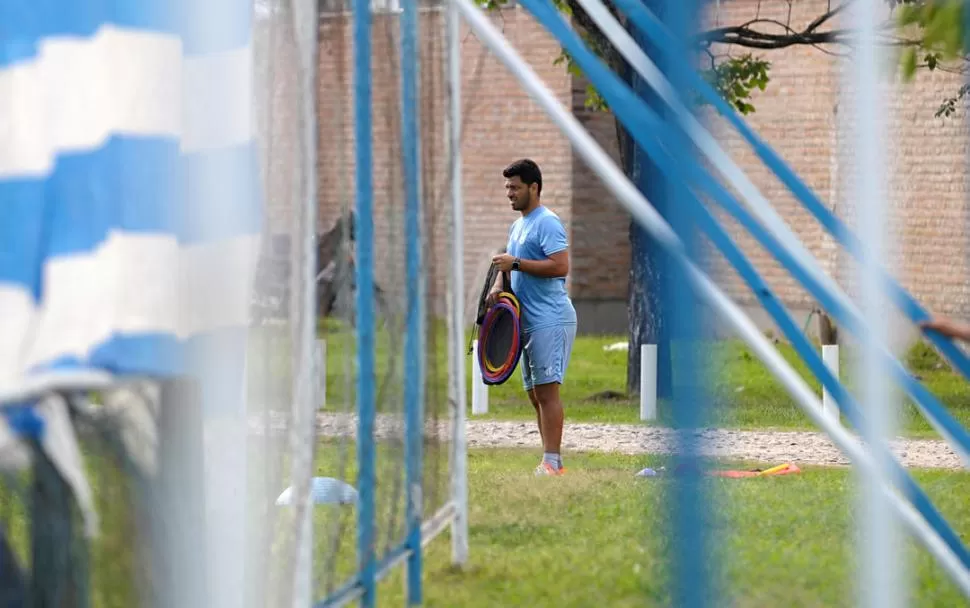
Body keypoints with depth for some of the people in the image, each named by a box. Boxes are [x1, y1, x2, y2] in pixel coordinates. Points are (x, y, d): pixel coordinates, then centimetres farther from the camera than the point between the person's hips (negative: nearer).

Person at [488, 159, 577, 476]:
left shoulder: (547, 223, -10)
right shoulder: (517, 226, 20)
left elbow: (560, 266, -21)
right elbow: (509, 263, 31)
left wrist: (516, 263, -19)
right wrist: (498, 285, 10)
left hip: (549, 320, -10)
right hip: (528, 320, 10)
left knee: (546, 390, -13)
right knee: (535, 394, 9)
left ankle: (552, 462, -15)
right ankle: (551, 462, 12)